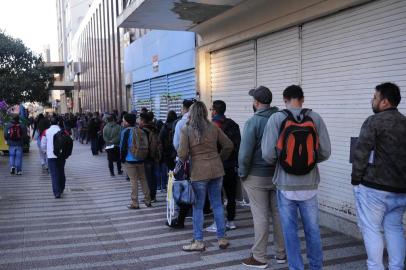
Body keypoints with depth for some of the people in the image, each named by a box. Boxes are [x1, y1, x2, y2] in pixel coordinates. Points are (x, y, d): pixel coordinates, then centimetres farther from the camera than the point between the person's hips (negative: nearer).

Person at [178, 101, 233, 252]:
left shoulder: (186, 130, -7)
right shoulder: (213, 127, 3)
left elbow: (182, 154, -12)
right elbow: (228, 145, 6)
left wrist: (183, 163, 9)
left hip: (198, 172, -4)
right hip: (217, 170, 4)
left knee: (198, 207, 7)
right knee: (217, 204, 13)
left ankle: (198, 242, 13)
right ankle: (222, 239, 20)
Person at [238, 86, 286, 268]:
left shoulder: (253, 122, -13)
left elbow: (245, 153, -16)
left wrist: (242, 173, -3)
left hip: (257, 177, -5)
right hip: (278, 176, 5)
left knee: (260, 217, 1)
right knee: (279, 214, 12)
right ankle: (281, 253, 23)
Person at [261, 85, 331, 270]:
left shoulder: (276, 119, -9)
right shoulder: (315, 118, -3)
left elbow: (268, 154, -14)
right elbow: (325, 152, -3)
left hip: (286, 185, -2)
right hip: (310, 185, 2)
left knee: (290, 230, 11)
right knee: (312, 229, 16)